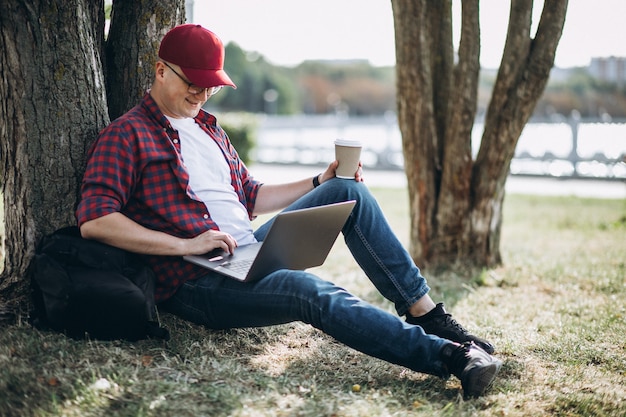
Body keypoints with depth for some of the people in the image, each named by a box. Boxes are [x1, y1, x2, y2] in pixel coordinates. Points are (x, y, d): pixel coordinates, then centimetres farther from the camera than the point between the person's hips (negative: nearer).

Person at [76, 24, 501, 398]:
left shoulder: (207, 126, 21)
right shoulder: (127, 136, -5)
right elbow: (93, 221, -18)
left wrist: (320, 183, 13)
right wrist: (186, 245, -23)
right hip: (198, 282, -8)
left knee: (348, 191, -1)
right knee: (313, 291, -33)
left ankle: (426, 313, -7)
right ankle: (447, 355, -34)